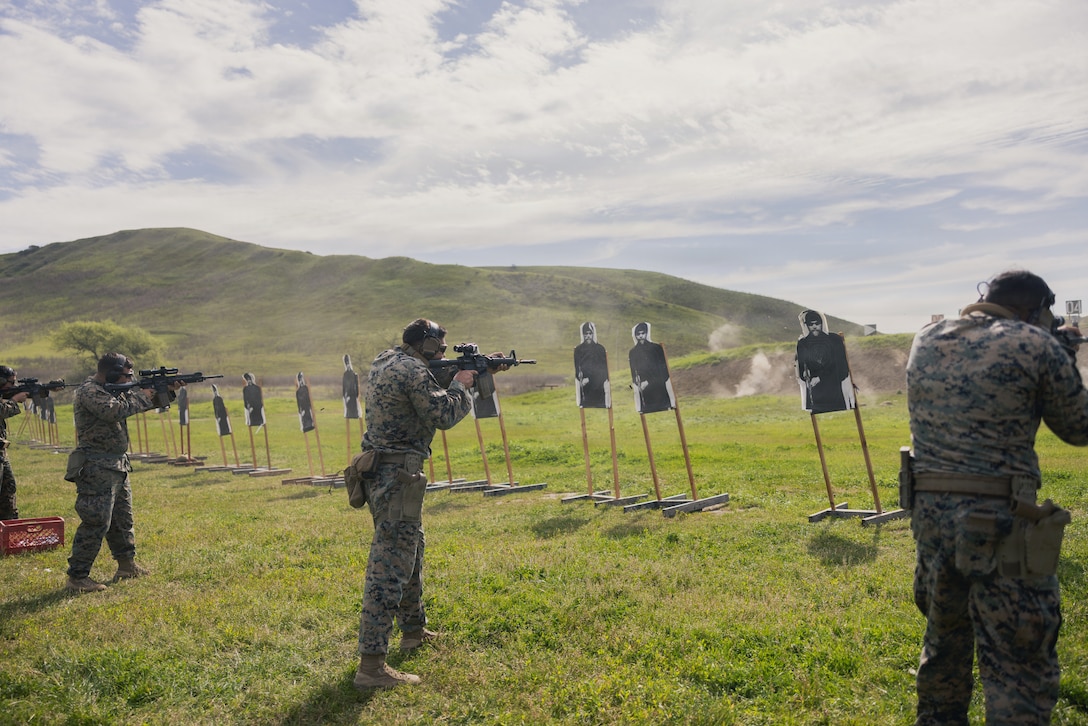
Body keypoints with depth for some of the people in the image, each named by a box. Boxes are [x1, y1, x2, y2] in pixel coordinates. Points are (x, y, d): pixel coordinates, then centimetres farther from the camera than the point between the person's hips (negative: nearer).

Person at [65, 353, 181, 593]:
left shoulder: (114, 390, 14)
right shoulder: (88, 392, -15)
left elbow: (144, 400, 21)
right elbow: (114, 411, -29)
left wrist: (167, 391, 5)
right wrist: (140, 396, -16)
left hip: (117, 466, 10)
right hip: (97, 468, -10)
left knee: (122, 519, 18)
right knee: (96, 522, -8)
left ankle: (127, 565, 31)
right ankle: (77, 577, 0)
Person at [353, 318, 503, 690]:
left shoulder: (383, 363, 14)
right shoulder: (413, 370, -16)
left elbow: (431, 391, 23)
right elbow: (444, 414, -18)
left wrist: (481, 371, 20)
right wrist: (460, 385, 0)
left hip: (381, 469, 11)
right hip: (398, 474, -11)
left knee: (411, 547, 24)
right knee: (391, 562, -9)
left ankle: (414, 629, 39)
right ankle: (371, 664, -8)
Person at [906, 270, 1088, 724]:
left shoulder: (925, 342, 8)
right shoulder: (1037, 346, -7)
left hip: (930, 513, 6)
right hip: (999, 523, -6)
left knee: (943, 642, 23)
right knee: (1020, 670, 4)